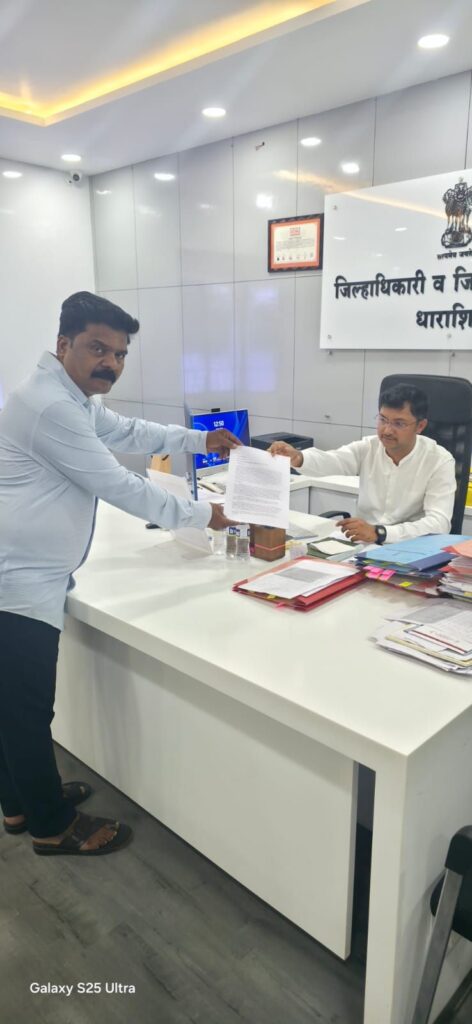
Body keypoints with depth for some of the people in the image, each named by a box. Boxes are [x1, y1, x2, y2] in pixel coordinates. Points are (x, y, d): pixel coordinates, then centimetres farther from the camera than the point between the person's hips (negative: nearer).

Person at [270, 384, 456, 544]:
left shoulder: (440, 461, -9)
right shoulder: (367, 448, 0)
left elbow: (439, 523, -20)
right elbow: (329, 461, -20)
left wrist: (379, 533, -34)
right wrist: (298, 458, -43)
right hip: (362, 543, 4)